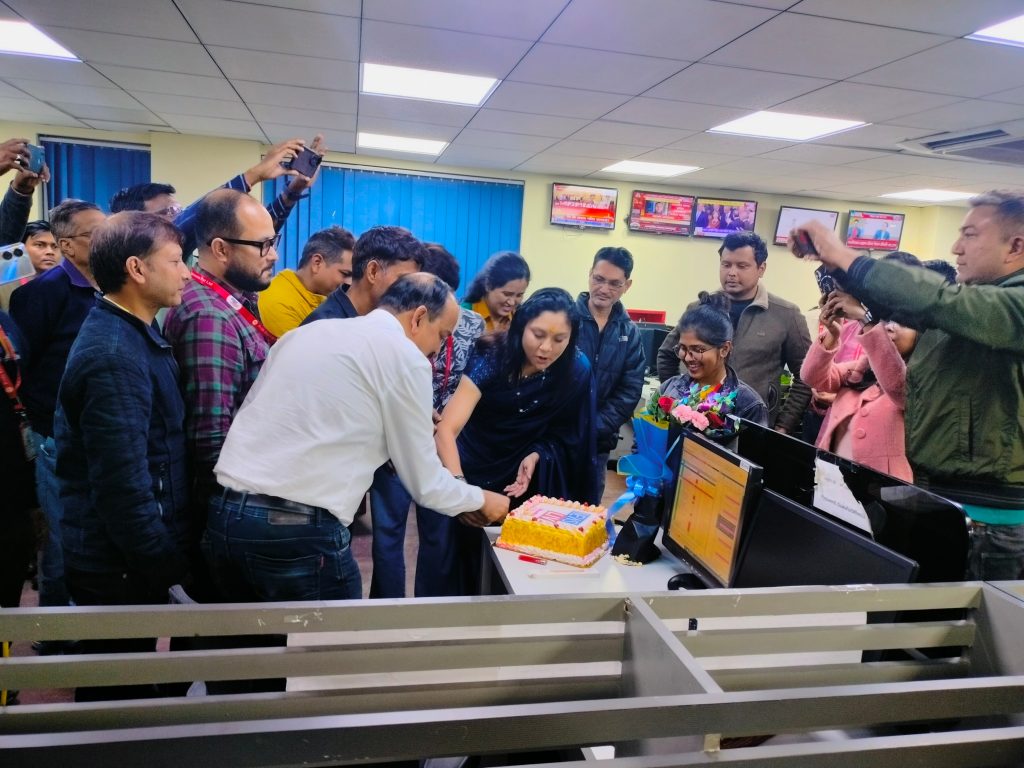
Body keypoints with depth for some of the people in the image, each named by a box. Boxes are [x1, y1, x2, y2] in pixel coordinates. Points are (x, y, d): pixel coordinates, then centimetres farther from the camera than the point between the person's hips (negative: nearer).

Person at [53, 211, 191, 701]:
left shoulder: (130, 335, 7)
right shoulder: (113, 356, -24)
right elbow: (123, 484, -26)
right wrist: (164, 567, -17)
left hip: (128, 558, 9)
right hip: (122, 568, -9)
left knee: (123, 689, 23)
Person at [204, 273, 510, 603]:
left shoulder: (306, 332, 16)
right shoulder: (405, 357, -4)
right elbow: (423, 481, 2)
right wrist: (479, 500, 19)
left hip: (224, 515, 7)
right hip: (301, 530, -7)